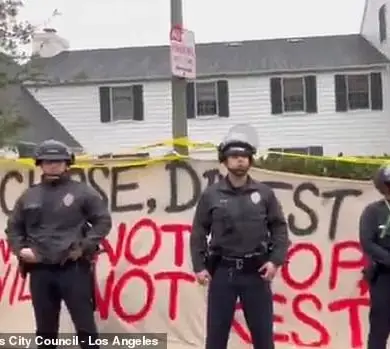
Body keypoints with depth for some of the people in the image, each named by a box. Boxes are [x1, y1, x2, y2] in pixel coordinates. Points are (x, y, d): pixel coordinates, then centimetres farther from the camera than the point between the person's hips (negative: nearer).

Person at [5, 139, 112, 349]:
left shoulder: (82, 192, 1)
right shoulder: (29, 196, 11)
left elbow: (103, 221, 0)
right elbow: (13, 227, 19)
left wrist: (85, 246, -10)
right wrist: (20, 249, 2)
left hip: (74, 268, -3)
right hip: (39, 270, 4)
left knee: (85, 325, 3)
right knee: (45, 329, 14)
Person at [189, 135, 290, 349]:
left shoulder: (264, 193, 4)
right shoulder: (211, 195, 1)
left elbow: (279, 228, 5)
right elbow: (198, 232, 3)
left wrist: (275, 260, -7)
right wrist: (199, 266, -4)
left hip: (256, 272, 1)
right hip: (222, 271, 0)